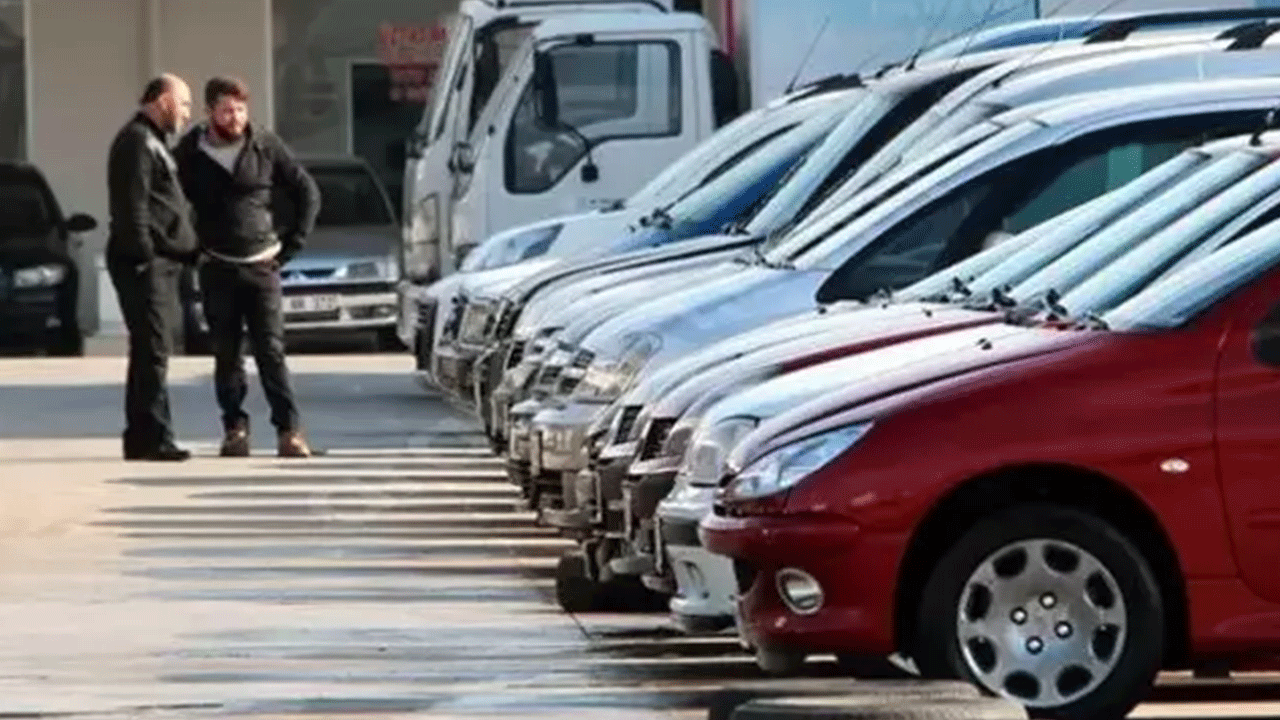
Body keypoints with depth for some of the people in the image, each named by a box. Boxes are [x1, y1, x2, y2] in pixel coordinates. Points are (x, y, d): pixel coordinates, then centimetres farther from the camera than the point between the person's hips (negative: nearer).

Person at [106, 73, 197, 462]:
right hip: (146, 263, -11)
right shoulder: (137, 142, -10)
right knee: (152, 350, -12)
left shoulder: (151, 142, 23)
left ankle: (142, 438, 14)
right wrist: (143, 254, -23)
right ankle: (152, 437, -15)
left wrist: (188, 248, 22)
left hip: (161, 263, 11)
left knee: (151, 351, 11)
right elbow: (133, 206, -19)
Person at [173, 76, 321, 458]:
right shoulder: (190, 152, -1)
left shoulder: (266, 146, -1)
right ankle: (235, 429, 10)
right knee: (226, 355, 3)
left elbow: (307, 193, 8)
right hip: (216, 269, 1)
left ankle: (289, 431, -7)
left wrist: (290, 244, 2)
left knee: (271, 352, -6)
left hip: (261, 266, -1)